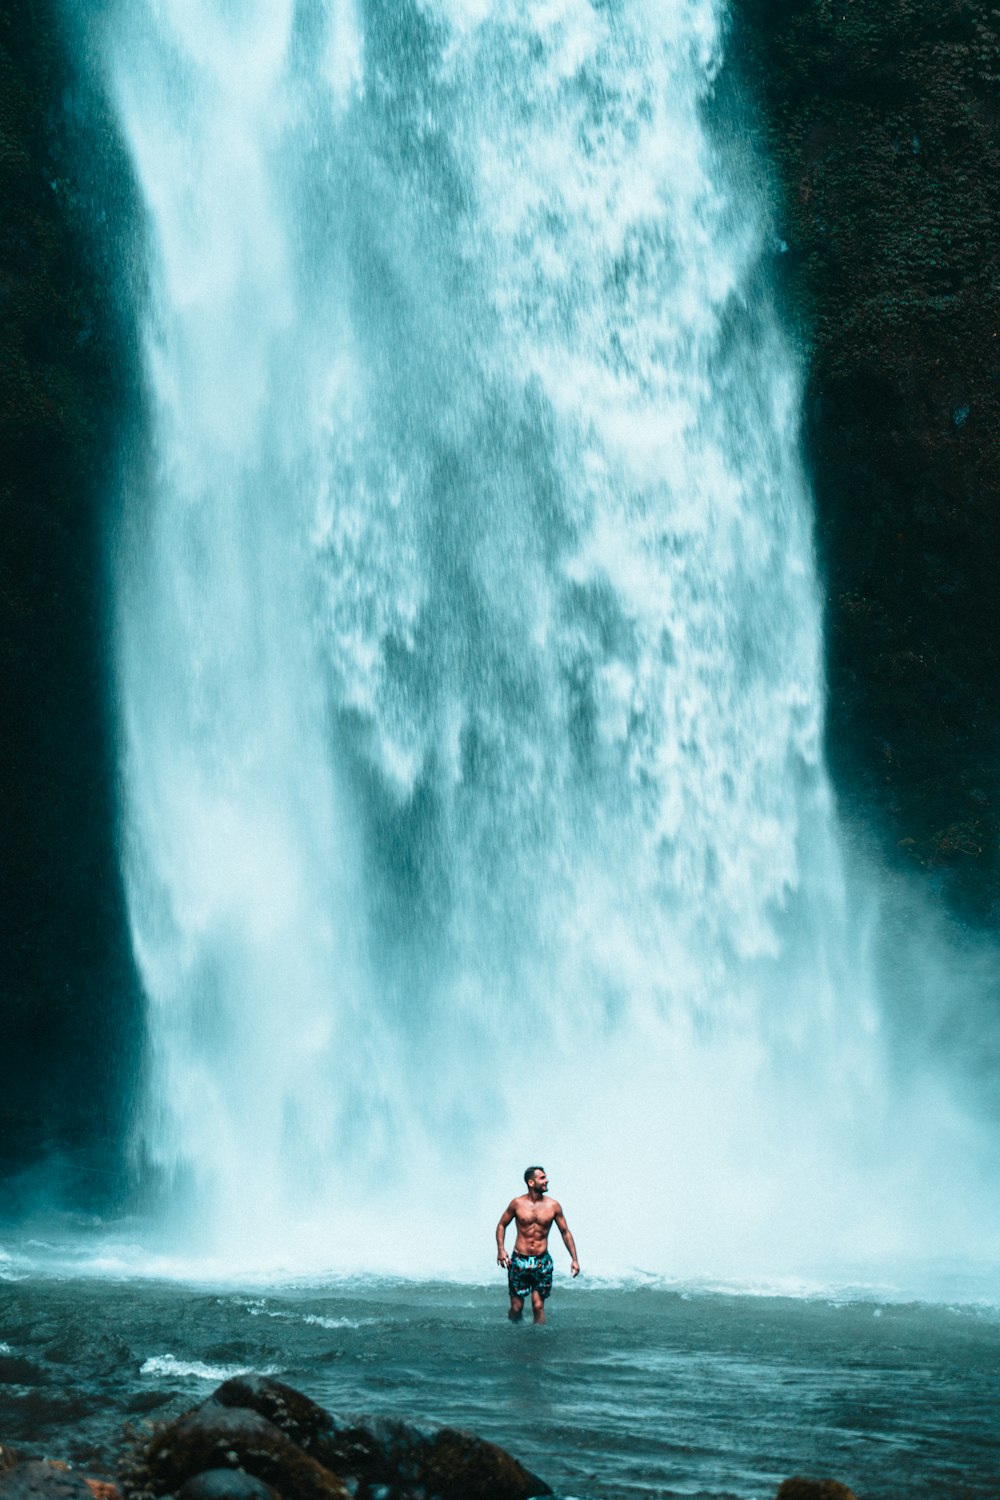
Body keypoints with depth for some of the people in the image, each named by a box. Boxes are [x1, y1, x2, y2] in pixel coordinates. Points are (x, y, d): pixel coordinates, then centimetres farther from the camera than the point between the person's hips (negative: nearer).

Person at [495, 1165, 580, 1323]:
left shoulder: (553, 1206, 0)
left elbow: (565, 1232, 8)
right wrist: (501, 1250, -5)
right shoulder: (517, 1203, -2)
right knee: (516, 1307, 1)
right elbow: (502, 1225, 8)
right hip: (519, 1261, -1)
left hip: (542, 1261, 1)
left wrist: (574, 1259, 3)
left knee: (538, 1306, -4)